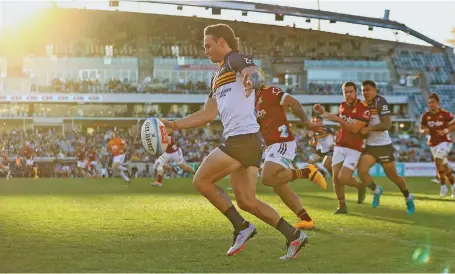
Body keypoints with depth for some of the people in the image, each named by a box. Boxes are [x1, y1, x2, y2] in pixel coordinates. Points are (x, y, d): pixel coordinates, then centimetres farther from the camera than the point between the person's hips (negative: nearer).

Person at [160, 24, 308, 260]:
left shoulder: (235, 59, -3)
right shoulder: (218, 76, 26)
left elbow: (256, 74, -25)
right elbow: (208, 114, 26)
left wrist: (251, 80, -50)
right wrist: (175, 125, 21)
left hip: (243, 138, -9)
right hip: (237, 140, 9)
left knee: (201, 181, -6)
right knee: (246, 201, 7)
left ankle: (241, 227, -2)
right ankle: (294, 235, 10)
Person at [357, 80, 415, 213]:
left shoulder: (381, 102, -15)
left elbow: (387, 124, -24)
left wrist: (369, 129, -26)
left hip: (384, 145, -6)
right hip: (370, 146, 6)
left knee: (393, 176, 5)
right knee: (362, 171, -14)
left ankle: (408, 197, 30)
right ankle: (376, 190, 14)